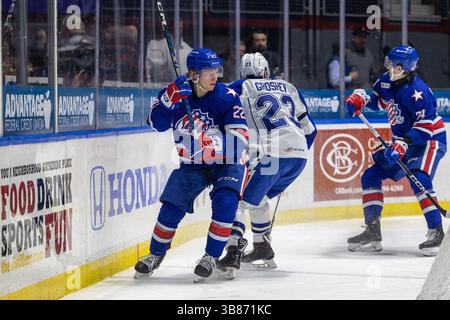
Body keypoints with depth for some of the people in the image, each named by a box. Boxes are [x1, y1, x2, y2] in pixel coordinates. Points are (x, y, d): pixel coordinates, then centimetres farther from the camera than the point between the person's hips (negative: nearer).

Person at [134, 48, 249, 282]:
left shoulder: (227, 97, -17)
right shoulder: (178, 92, -8)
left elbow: (239, 135, -20)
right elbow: (156, 123, -14)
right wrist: (170, 100, -29)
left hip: (225, 163, -3)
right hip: (192, 164, 3)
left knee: (225, 203, -25)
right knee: (172, 207, -1)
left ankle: (211, 257, -10)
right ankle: (155, 255, 23)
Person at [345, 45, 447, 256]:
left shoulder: (417, 91, -25)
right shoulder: (386, 81, -1)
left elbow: (425, 126, -26)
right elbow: (376, 99, 19)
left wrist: (403, 144, -34)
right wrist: (360, 98, -2)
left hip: (430, 140, -9)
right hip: (402, 142, 9)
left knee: (418, 179, -31)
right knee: (371, 176, 3)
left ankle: (436, 232, -28)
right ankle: (372, 231, 8)